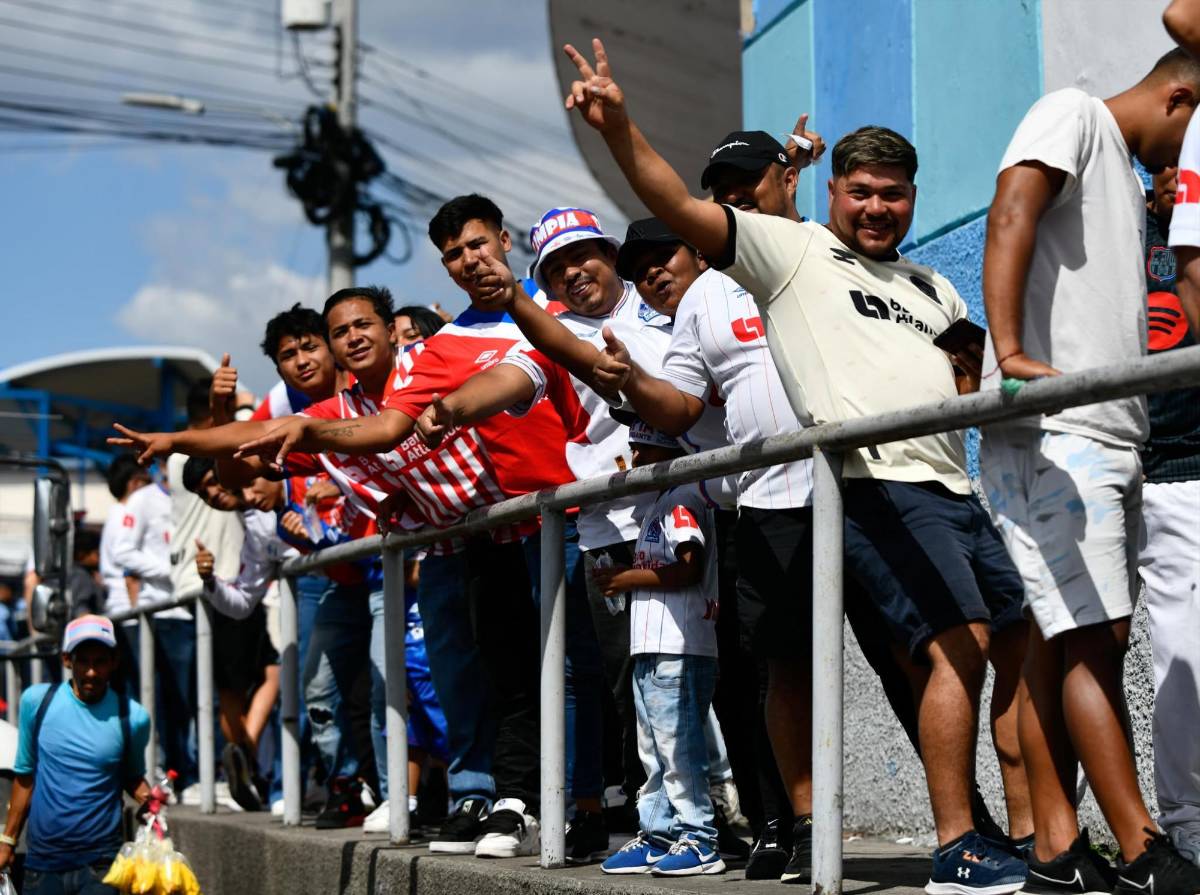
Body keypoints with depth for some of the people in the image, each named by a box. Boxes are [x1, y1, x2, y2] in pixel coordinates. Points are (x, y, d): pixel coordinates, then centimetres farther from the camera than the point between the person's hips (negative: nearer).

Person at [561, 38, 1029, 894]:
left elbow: (979, 373, 29)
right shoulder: (794, 249, 9)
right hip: (877, 482, -8)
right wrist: (620, 128, -14)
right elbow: (682, 209, -2)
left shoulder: (930, 287, 28)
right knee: (959, 645, -19)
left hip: (953, 485, 8)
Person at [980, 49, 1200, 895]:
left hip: (1110, 437, 9)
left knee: (1063, 644, 5)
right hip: (1052, 433, -9)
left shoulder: (1130, 181, 27)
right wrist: (1010, 352, -27)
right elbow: (1010, 220, -16)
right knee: (1091, 640, -10)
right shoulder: (1074, 113, 1)